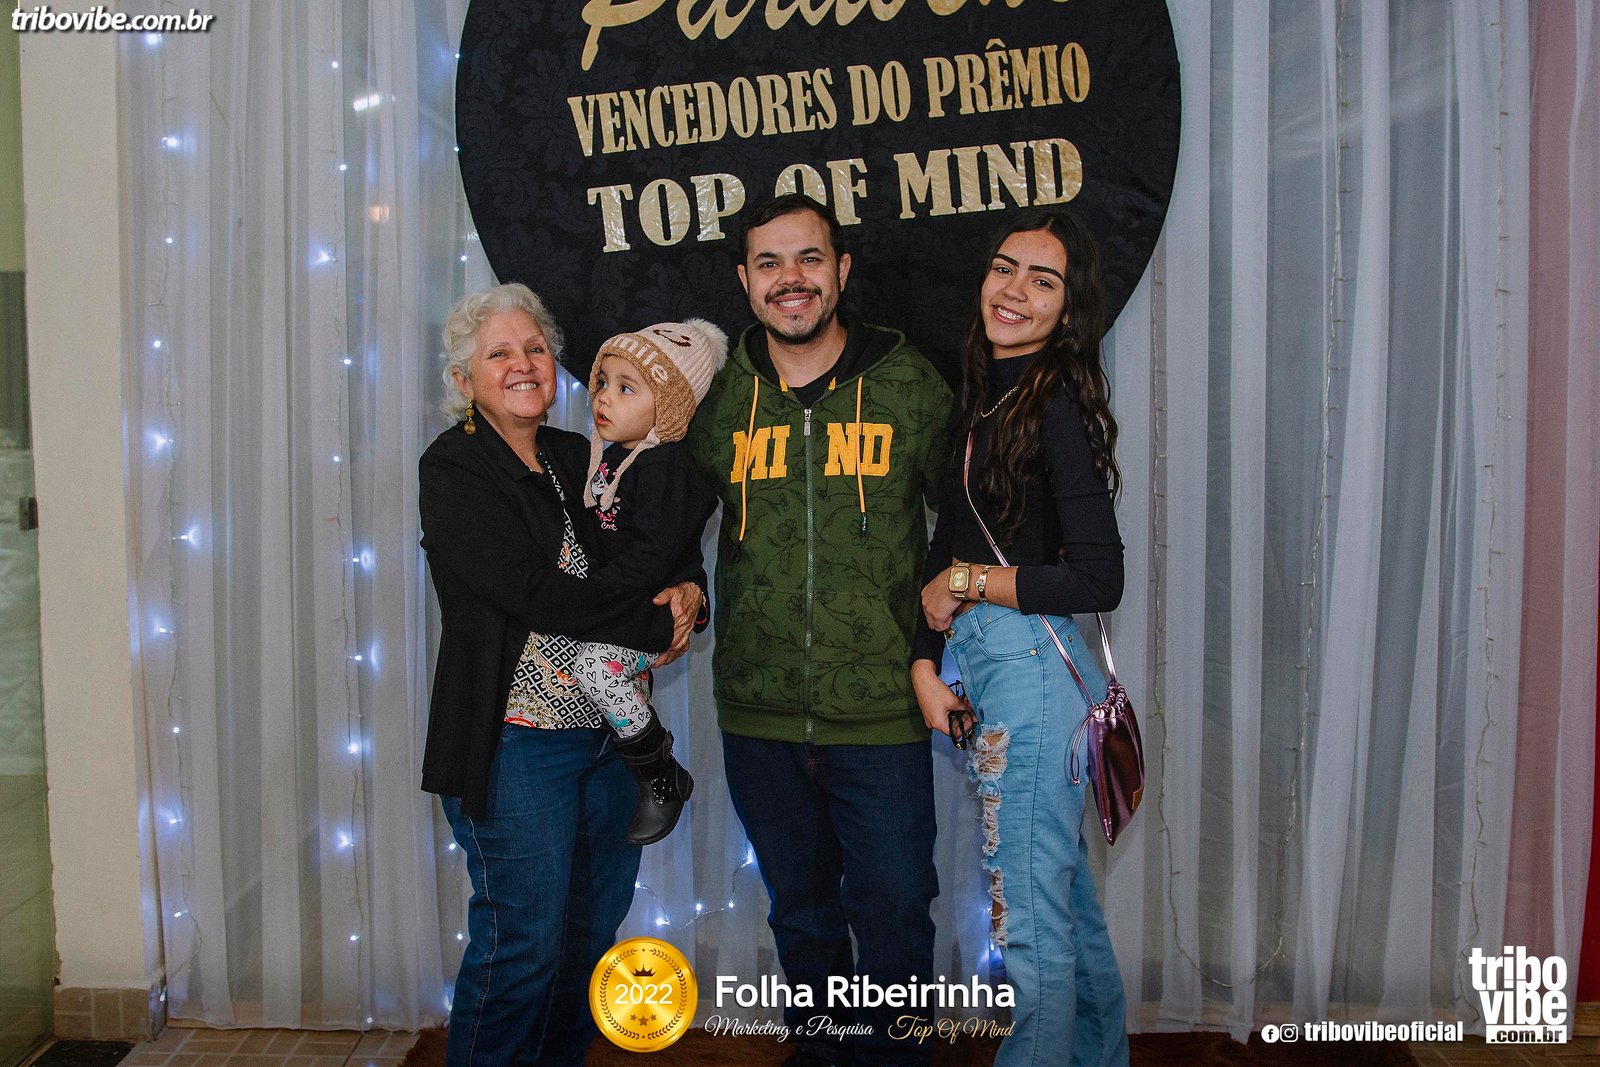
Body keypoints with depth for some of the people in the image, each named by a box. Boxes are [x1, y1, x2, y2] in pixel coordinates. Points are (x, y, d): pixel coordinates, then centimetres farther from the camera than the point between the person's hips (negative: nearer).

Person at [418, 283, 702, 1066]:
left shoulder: (578, 458, 12)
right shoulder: (453, 470, -8)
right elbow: (532, 591, -20)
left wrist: (687, 592, -8)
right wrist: (659, 624, -16)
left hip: (611, 732, 7)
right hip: (514, 740, -7)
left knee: (592, 929, 16)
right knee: (524, 942, 1)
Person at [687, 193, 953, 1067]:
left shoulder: (906, 383, -3)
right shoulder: (718, 397, 2)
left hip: (882, 713, -2)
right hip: (758, 716, 3)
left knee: (893, 920, 7)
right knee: (801, 914, 20)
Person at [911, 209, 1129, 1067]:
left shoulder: (1057, 403, -12)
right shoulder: (982, 399, 13)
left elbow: (1099, 581, -18)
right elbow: (943, 547, 11)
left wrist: (970, 582, -9)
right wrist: (925, 661, 0)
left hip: (1031, 667, -9)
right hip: (980, 665, 9)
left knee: (1030, 919, -1)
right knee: (1070, 904, 21)